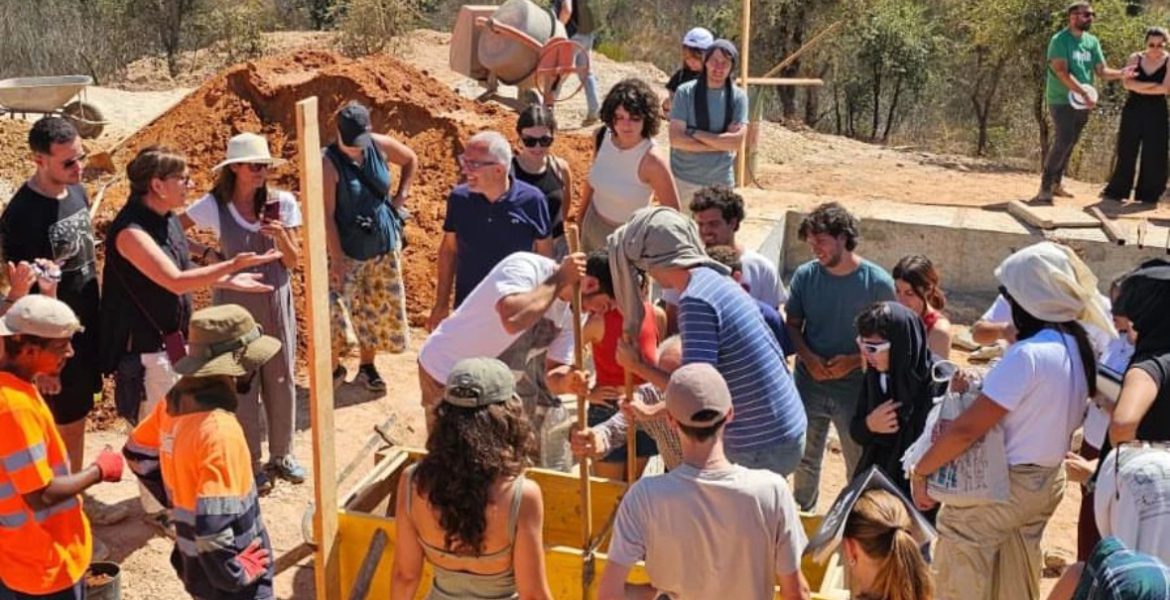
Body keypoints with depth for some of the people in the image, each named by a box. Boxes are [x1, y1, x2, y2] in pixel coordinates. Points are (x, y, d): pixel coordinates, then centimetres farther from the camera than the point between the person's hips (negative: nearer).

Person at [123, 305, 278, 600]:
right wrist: (236, 575, -19)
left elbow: (138, 453, 13)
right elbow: (214, 523, -34)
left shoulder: (176, 401, -5)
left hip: (195, 563, 8)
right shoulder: (220, 430, -31)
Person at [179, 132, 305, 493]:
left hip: (277, 302, 3)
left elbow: (293, 261, -2)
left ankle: (281, 455, 28)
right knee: (243, 385, 4)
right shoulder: (214, 206, -9)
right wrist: (207, 252, -11)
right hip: (236, 304, -2)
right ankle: (250, 464, 19)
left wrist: (281, 236, -20)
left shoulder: (282, 203, -4)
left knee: (282, 379, 10)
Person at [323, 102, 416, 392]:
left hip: (385, 247, 5)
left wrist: (401, 196, 5)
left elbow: (411, 160, 15)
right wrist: (337, 258, -23)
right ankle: (334, 368, 13)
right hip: (348, 251, -5)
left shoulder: (381, 146, -6)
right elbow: (326, 215, -21)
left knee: (378, 311, 13)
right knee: (337, 311, -10)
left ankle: (367, 366, 30)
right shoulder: (328, 163, -19)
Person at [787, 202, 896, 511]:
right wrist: (808, 358, -15)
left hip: (855, 389, -2)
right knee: (805, 460, 19)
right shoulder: (805, 275, -5)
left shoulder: (877, 282, -12)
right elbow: (792, 326, 3)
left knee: (860, 465, 12)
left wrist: (854, 361, -20)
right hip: (809, 384, 3)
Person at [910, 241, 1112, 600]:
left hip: (1004, 486, -9)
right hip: (1048, 481, 9)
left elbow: (967, 430, -27)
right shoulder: (1078, 347, 0)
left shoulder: (1028, 355, -27)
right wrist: (979, 391, -1)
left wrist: (921, 470, -16)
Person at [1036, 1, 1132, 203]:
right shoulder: (1060, 40, -11)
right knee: (1063, 142, -16)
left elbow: (1102, 71, 7)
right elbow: (1062, 72, -21)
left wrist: (1121, 74, -14)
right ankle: (1045, 187, -10)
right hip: (1062, 101, -7)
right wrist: (1084, 94, -27)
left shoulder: (1092, 41, 9)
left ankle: (1056, 183, 21)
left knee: (1069, 144, 11)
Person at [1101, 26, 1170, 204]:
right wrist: (1153, 84, -17)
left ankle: (1148, 194, 12)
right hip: (1133, 111, 1)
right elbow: (1128, 83, -11)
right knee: (1126, 151, 4)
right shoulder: (1135, 58, 2)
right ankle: (1117, 191, 11)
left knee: (1154, 155, 1)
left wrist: (1139, 87, -13)